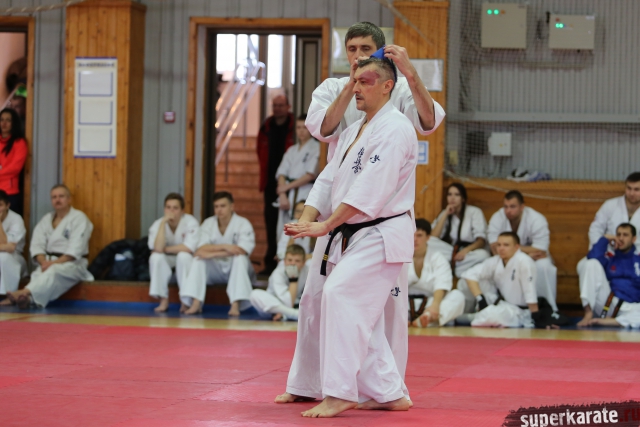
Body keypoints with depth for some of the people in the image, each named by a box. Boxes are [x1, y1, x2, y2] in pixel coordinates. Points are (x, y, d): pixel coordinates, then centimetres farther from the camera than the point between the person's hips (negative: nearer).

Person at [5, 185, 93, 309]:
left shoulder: (79, 218, -3)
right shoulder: (46, 219, 15)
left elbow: (75, 249, -14)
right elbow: (37, 245, 4)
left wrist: (56, 262, -22)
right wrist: (44, 262, -16)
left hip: (72, 264, -5)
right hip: (49, 263, 5)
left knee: (52, 272, -39)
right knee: (38, 275, -31)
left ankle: (25, 293, -64)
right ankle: (27, 298, -63)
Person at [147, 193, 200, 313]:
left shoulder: (191, 222, -19)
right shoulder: (157, 225, -12)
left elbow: (189, 248, -31)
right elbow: (158, 249, -30)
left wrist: (165, 249, -20)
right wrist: (163, 223, -33)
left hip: (187, 263, -2)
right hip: (166, 265, 2)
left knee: (183, 256, -35)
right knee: (156, 257, -29)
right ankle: (163, 300, -18)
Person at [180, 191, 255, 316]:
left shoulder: (243, 224, -11)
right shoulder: (208, 223, -1)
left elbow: (242, 250, -26)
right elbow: (201, 249, -14)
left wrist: (213, 253, -29)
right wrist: (224, 247, -29)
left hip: (237, 269, -3)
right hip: (215, 270, 3)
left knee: (240, 258, -33)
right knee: (198, 259, -23)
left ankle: (235, 305, -40)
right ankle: (196, 304, -31)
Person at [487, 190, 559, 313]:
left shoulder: (537, 220, -24)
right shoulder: (497, 219, -17)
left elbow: (539, 252, -27)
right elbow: (496, 249, -23)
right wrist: (527, 252, -29)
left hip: (533, 259, -2)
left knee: (543, 266, -36)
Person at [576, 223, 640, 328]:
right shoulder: (610, 256, 11)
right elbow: (593, 257, -10)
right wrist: (605, 239, -1)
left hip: (629, 308, -1)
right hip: (607, 303, 1)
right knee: (592, 263, -14)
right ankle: (588, 314, -23)